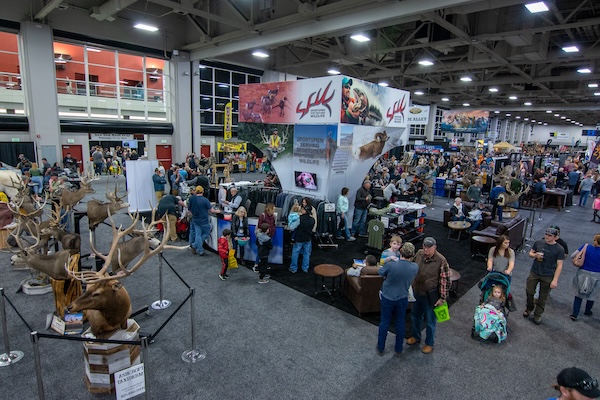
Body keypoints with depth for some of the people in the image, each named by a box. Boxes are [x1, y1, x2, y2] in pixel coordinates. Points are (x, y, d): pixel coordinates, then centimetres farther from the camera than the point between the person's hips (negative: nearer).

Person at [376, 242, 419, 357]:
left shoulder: (390, 264, -27)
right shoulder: (415, 267, -18)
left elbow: (381, 273, -6)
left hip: (387, 297, -2)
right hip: (402, 299, 2)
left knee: (384, 322, 15)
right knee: (400, 323, 19)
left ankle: (380, 348, 31)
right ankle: (398, 349, 34)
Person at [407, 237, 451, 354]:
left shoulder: (441, 261, -22)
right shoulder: (419, 254, -7)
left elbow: (445, 281, -16)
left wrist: (442, 298, -13)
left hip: (430, 295, -5)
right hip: (416, 292, 5)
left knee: (430, 320, 12)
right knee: (415, 315, 22)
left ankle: (429, 343, 34)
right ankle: (416, 336, 45)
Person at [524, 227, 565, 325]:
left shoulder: (559, 249, -9)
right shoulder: (538, 243, -2)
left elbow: (559, 265, -8)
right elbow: (530, 253, 11)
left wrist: (555, 280, -13)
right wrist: (535, 255, -14)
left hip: (548, 276, -2)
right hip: (534, 273, 2)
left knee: (543, 297, 8)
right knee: (529, 292, 9)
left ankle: (537, 315, 25)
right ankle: (529, 309, 33)